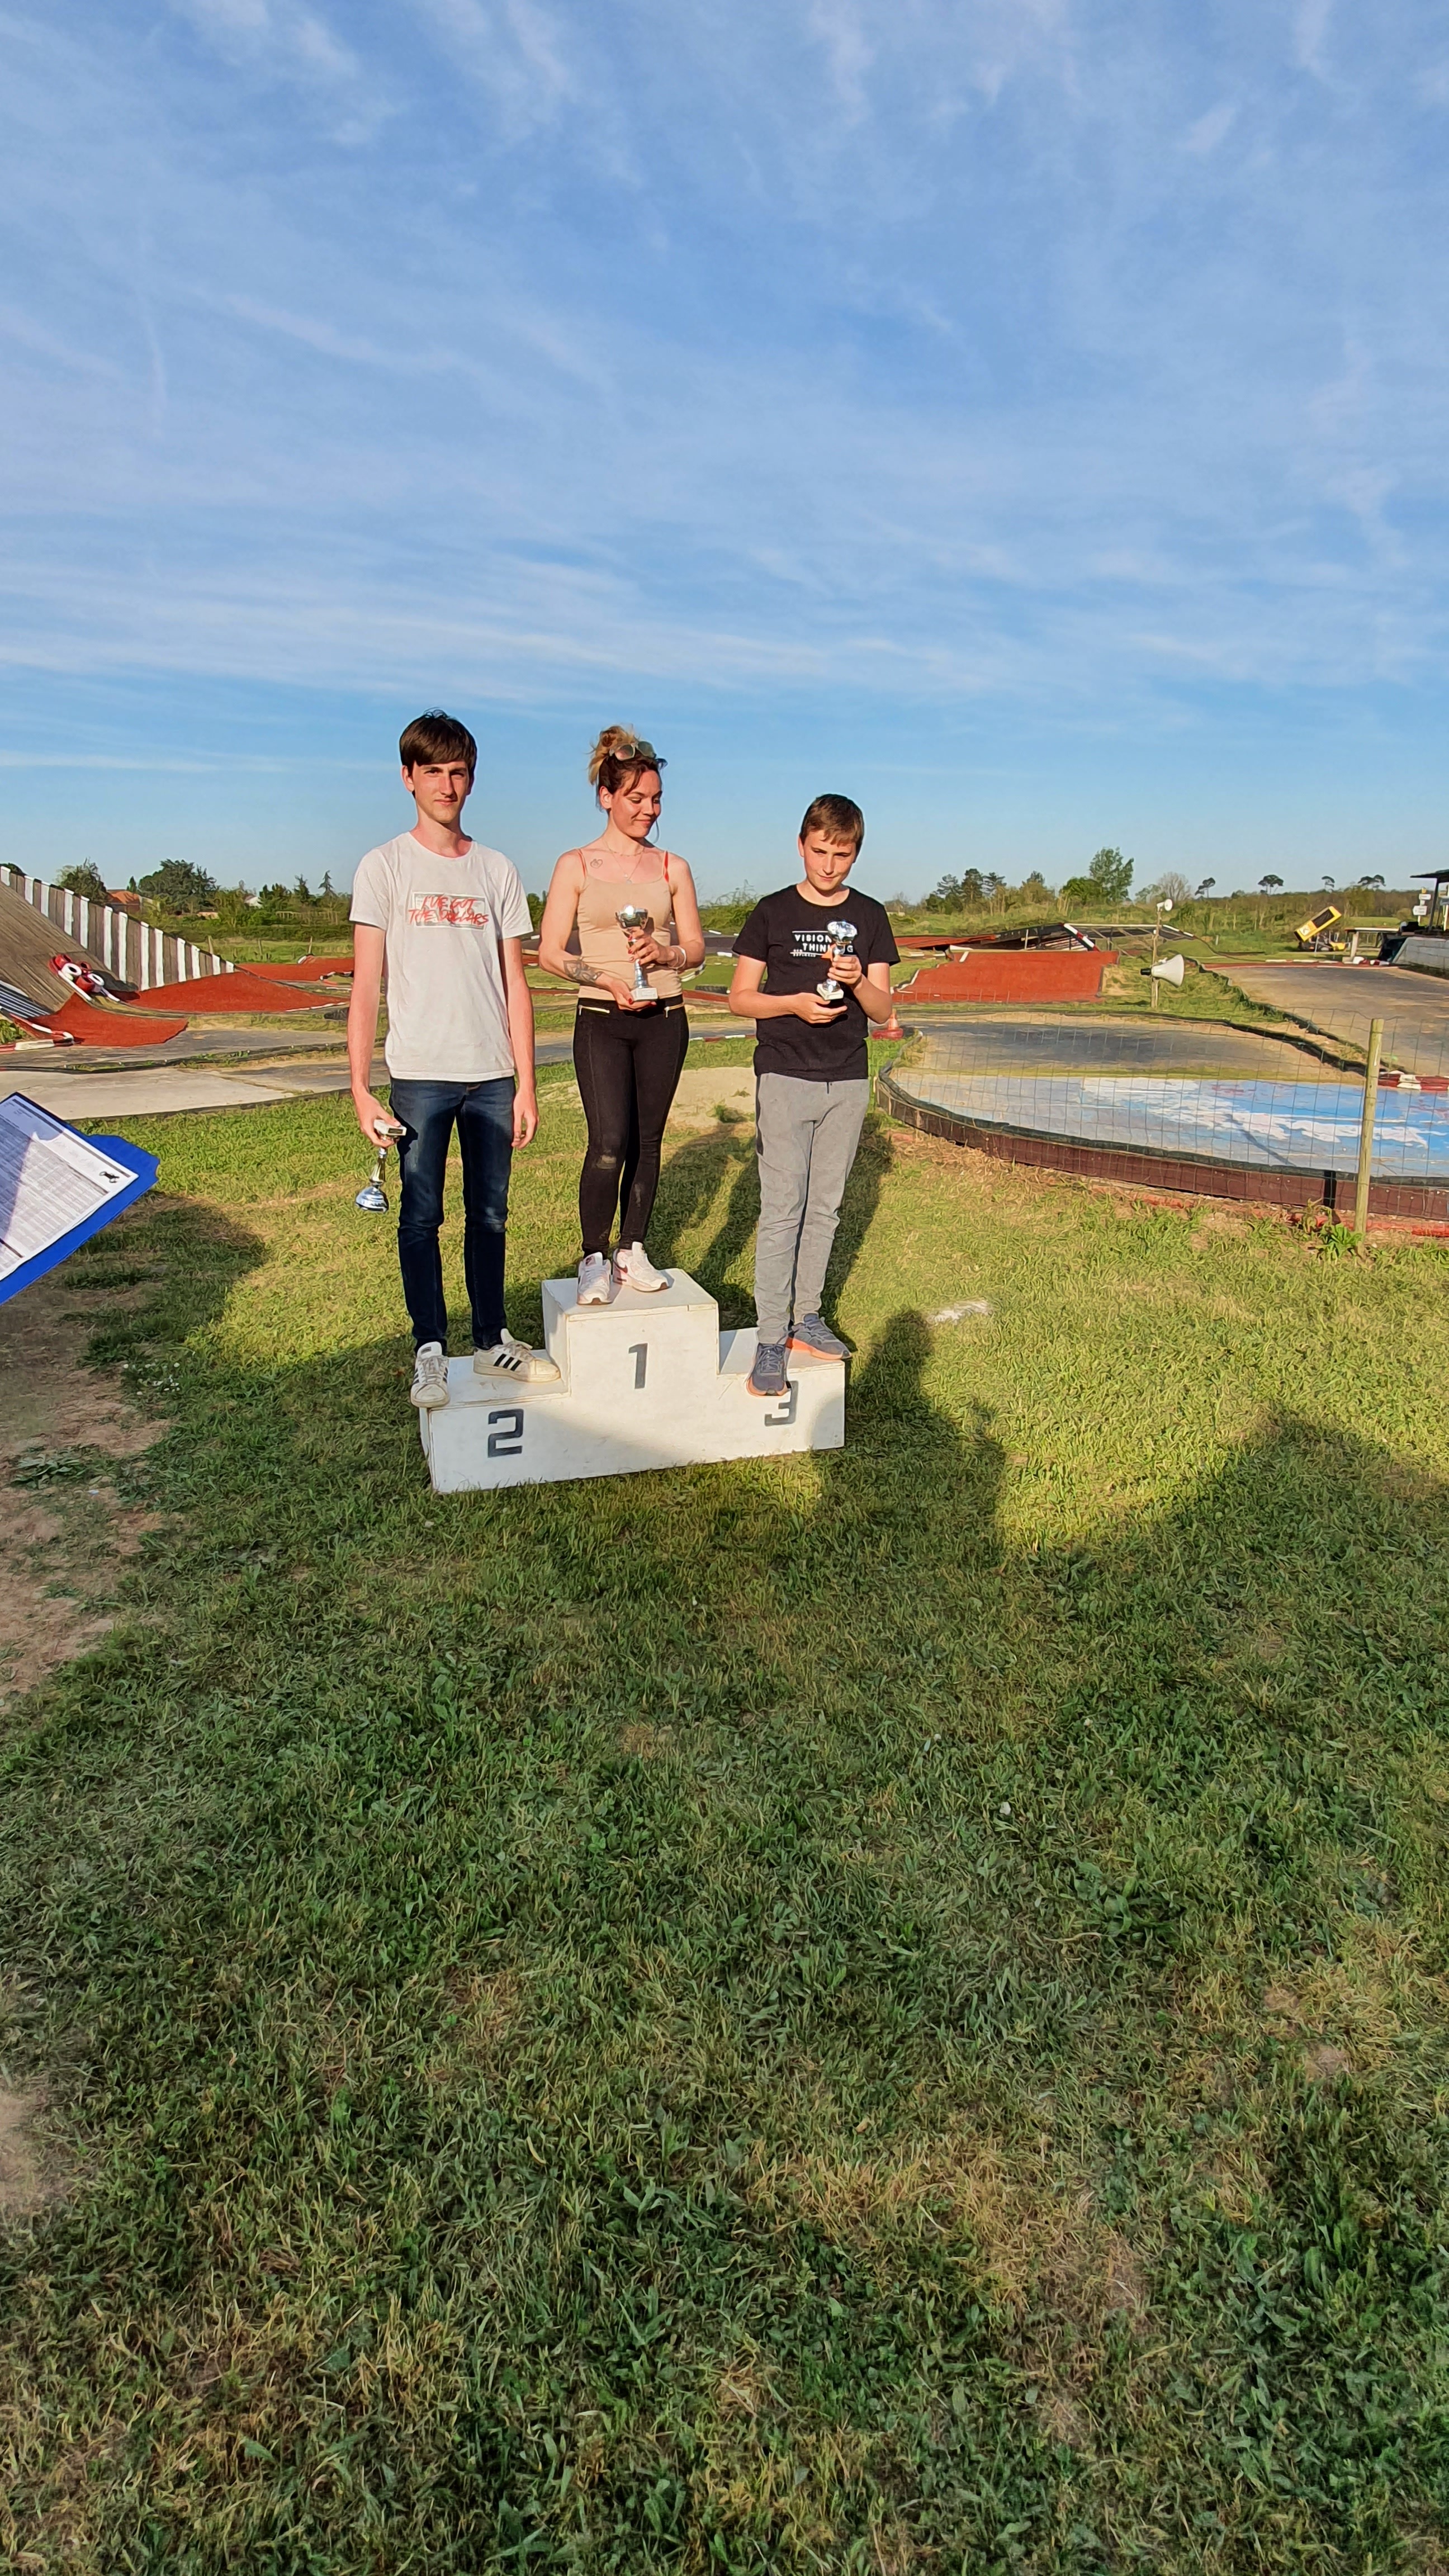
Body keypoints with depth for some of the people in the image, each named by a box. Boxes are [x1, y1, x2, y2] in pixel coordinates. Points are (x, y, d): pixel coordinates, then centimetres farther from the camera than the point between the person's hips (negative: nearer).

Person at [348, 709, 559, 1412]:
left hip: (492, 1075, 3)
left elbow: (514, 985, 9)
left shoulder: (498, 871, 10)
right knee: (422, 1215, 2)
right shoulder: (385, 867, 2)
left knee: (489, 1214, 10)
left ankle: (492, 1341, 23)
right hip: (420, 1073, -2)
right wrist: (360, 1089, -10)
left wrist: (525, 1083, 4)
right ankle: (430, 1352, 13)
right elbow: (366, 985, -3)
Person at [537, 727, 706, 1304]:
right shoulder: (576, 866, 2)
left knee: (647, 1142, 6)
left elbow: (695, 947, 10)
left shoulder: (672, 867, 10)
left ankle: (633, 1252, 19)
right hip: (601, 1022, -3)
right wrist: (605, 978, -17)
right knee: (608, 1144, -13)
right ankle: (594, 1259, 3)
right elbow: (550, 952, -1)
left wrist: (663, 953, -12)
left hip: (663, 1021, 3)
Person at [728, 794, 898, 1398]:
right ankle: (770, 1340, -1)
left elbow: (883, 1009, 6)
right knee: (782, 1209, -6)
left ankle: (805, 1318, 22)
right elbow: (740, 997, 1)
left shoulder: (870, 916, 8)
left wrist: (858, 982, -15)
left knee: (824, 1207, 9)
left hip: (848, 1081, 4)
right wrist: (794, 1003, -16)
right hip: (785, 1078, -3)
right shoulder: (773, 912, 1)